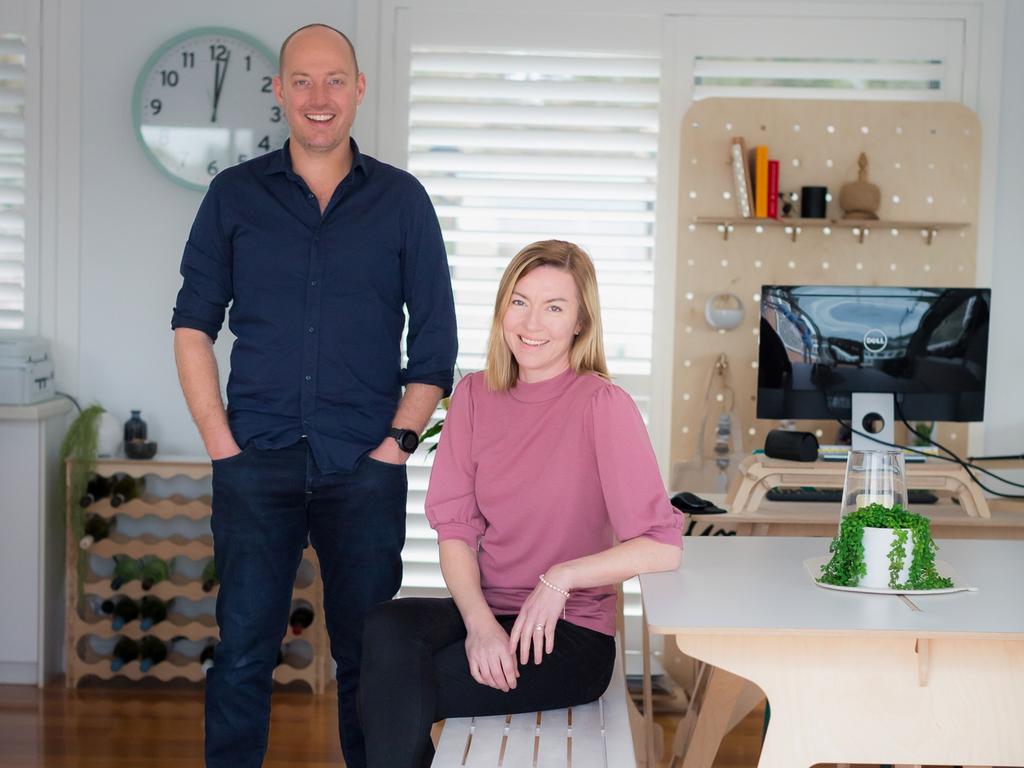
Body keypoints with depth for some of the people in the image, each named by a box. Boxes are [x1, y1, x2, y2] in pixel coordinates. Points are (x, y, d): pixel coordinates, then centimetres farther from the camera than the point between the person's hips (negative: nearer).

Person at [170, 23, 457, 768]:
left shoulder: (402, 199, 7)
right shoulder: (234, 194, 7)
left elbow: (435, 339, 7)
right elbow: (193, 323, 8)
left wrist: (399, 439, -2)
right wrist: (220, 440, -1)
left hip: (365, 466, 0)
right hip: (257, 462, 0)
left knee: (367, 652, 6)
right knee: (243, 650, 1)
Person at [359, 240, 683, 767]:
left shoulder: (603, 405, -10)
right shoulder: (475, 396, 6)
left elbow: (663, 546, -15)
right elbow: (455, 527, 1)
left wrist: (561, 577, -19)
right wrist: (479, 620, -15)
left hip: (571, 634, -4)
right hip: (485, 613, 4)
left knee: (389, 694, -24)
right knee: (386, 628, -28)